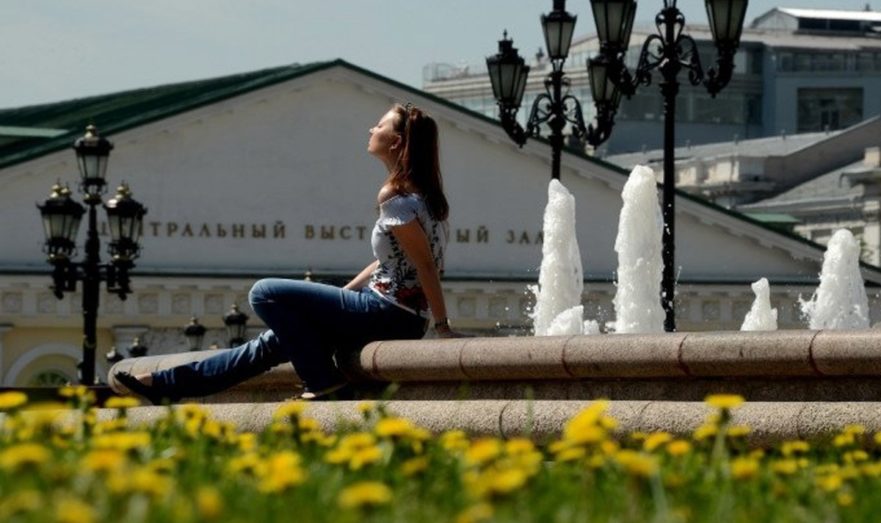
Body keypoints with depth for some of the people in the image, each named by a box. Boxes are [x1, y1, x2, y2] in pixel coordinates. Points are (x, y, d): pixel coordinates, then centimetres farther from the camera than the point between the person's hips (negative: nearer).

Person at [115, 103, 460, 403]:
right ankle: (164, 385, 21)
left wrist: (442, 326, -18)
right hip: (401, 316, 10)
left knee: (265, 294, -8)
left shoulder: (397, 201, -17)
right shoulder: (420, 194, 14)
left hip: (389, 315, -10)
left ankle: (325, 384, -6)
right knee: (275, 342, 15)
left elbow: (426, 266, -20)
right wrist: (340, 296, 16)